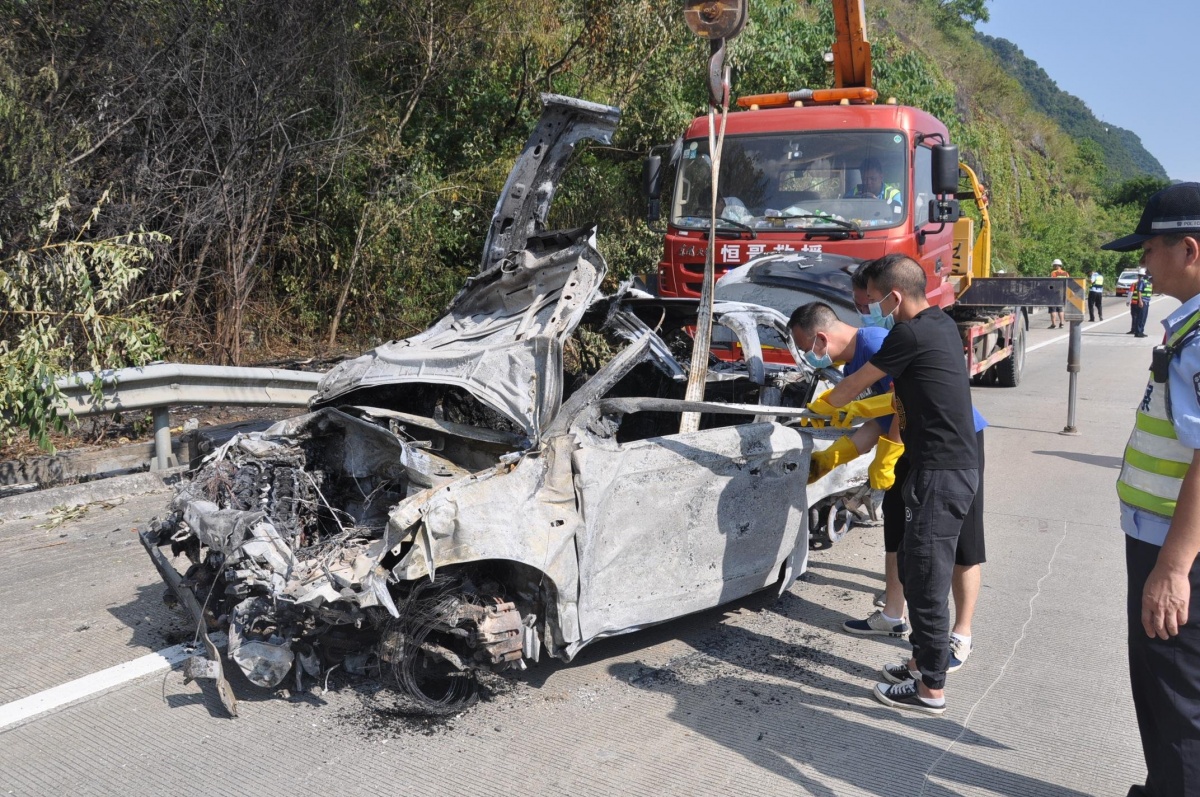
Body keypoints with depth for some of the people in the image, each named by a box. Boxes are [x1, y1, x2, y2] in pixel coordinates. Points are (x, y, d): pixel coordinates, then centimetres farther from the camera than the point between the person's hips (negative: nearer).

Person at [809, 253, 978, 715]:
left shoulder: (910, 336, -17)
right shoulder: (942, 324, 12)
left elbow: (855, 384, -3)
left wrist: (821, 406, 15)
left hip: (940, 473, -10)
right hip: (955, 465, 10)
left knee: (927, 578, -1)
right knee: (913, 567, 19)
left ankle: (931, 689, 10)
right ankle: (924, 662, 31)